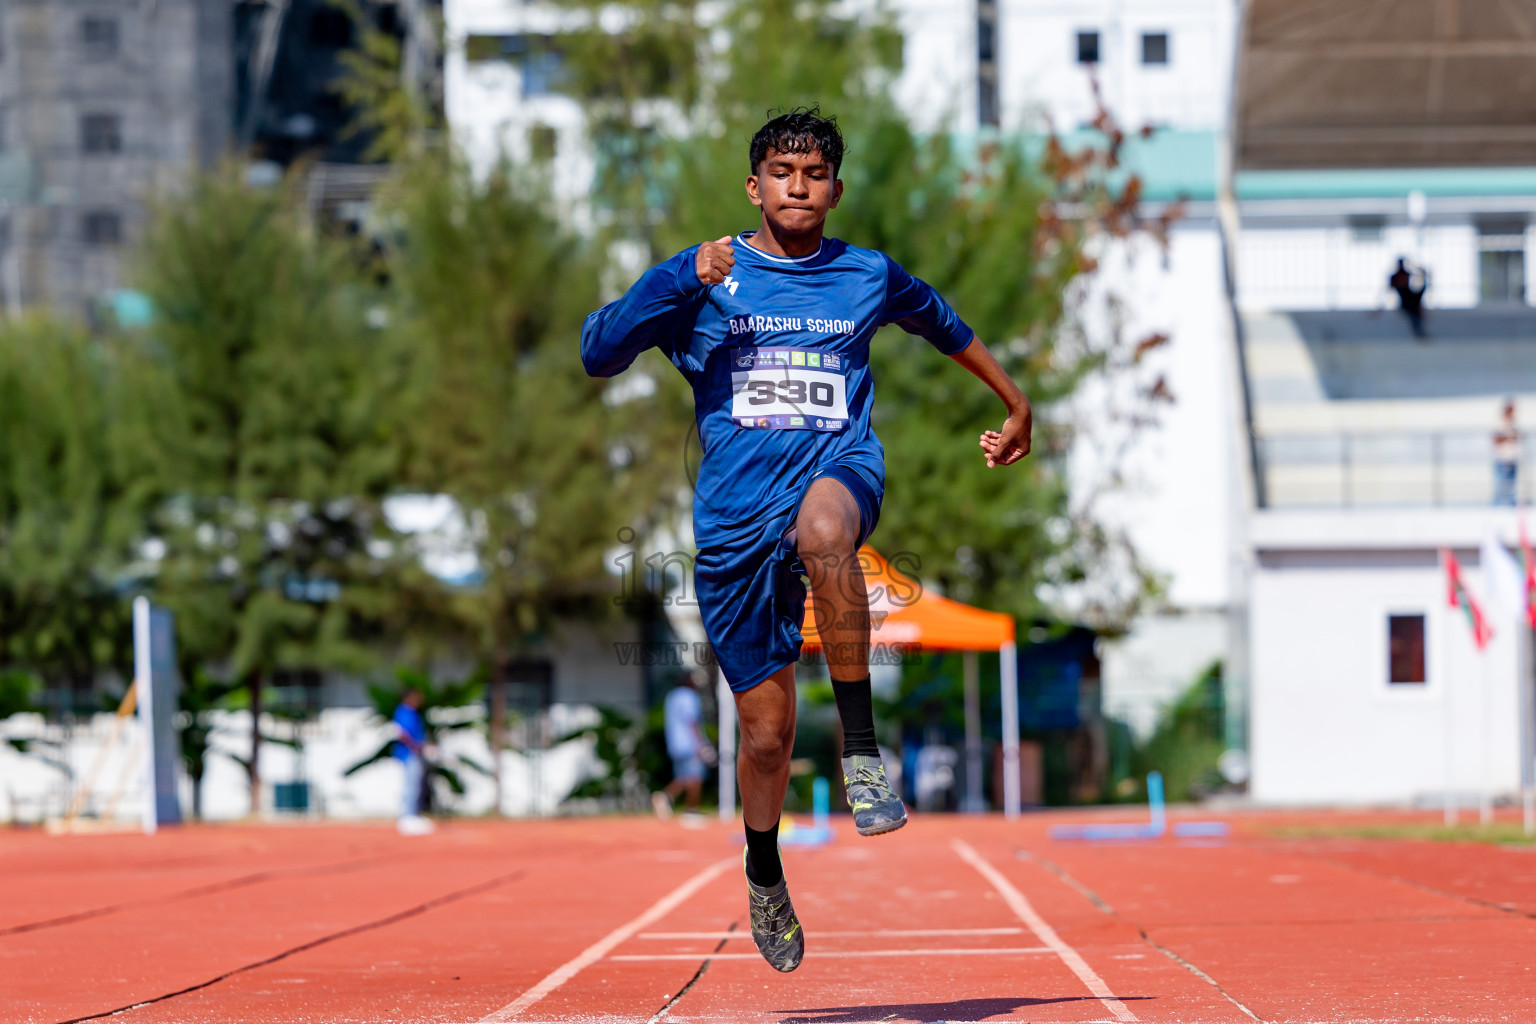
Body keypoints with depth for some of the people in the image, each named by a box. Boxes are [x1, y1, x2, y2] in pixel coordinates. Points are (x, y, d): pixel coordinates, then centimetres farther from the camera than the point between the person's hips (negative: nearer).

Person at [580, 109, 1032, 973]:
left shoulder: (869, 277, 11)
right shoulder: (702, 279, 5)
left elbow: (946, 325, 31)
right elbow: (599, 355, -5)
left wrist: (1015, 402, 39)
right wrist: (681, 282, -18)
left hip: (841, 466, -1)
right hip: (737, 513, 1)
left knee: (822, 525, -41)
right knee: (767, 730, 3)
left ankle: (861, 746, -35)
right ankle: (764, 877, 33)